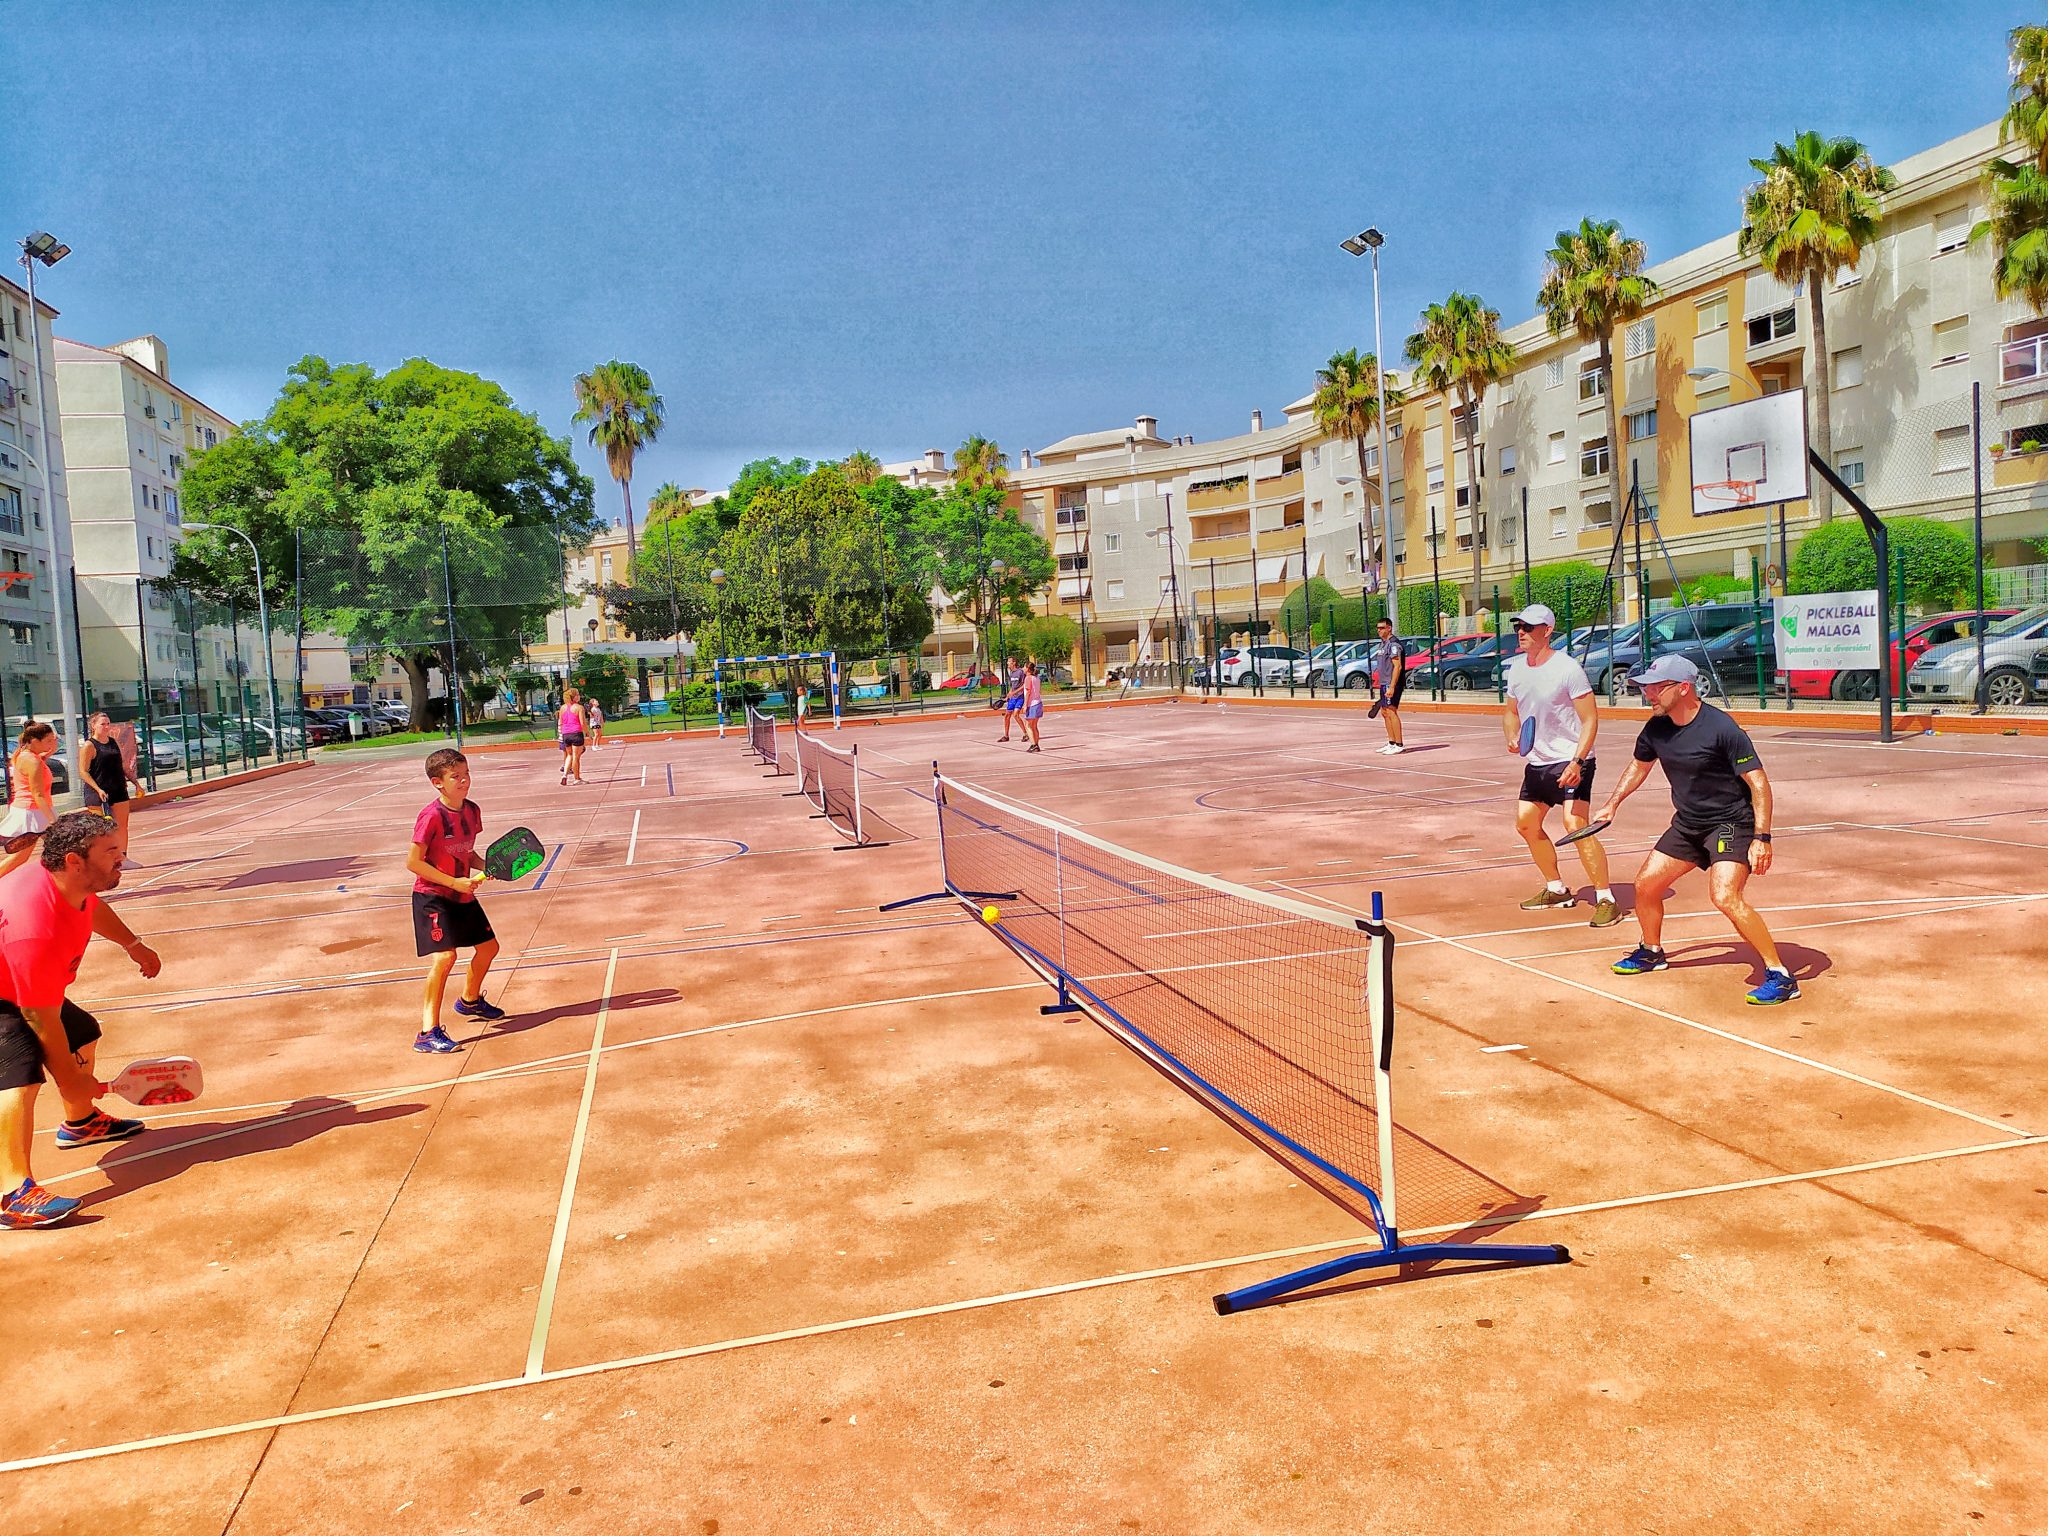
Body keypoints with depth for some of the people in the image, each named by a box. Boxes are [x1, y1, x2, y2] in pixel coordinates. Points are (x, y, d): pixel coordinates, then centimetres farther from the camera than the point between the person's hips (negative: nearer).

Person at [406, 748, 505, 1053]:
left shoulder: (472, 811, 2)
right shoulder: (432, 816, -21)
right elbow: (414, 862, -21)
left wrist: (486, 866, -5)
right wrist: (454, 882, -23)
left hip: (463, 896, 8)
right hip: (432, 897, -8)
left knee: (488, 947, 18)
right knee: (445, 956, -22)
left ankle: (470, 1000, 46)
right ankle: (428, 1033, -18)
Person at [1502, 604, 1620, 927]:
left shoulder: (1568, 668, -16)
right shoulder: (1516, 668, 5)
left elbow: (1590, 719, -15)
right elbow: (1511, 711, 19)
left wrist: (1577, 761, -26)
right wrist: (1513, 738, -2)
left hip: (1570, 761, -8)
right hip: (1536, 762, 8)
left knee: (1575, 825, -20)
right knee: (1526, 823, 13)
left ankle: (1606, 900, -10)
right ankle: (1557, 890, 30)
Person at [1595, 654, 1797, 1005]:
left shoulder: (1722, 729, -23)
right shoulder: (1656, 728, -2)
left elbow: (1759, 783, -21)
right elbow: (1640, 766, 20)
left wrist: (1762, 839, -28)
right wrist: (1613, 804, 15)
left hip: (1731, 823, -8)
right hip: (1686, 824, 8)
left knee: (1725, 896, -25)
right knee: (1646, 884, 9)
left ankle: (1780, 976, -14)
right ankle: (1651, 952, 36)